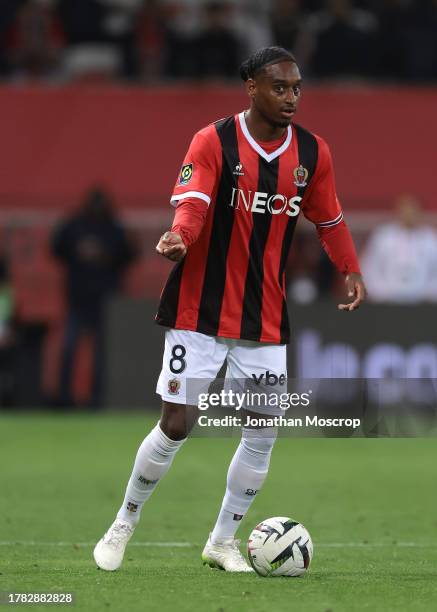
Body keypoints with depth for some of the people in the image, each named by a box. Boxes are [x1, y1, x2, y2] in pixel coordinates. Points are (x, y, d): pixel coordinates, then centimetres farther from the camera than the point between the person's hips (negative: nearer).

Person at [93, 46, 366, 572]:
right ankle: (124, 524, 17)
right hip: (201, 311, -4)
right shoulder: (213, 142, -11)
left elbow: (329, 219, 18)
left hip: (265, 320, 4)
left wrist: (350, 269, 10)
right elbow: (191, 202, -26)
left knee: (263, 431, 2)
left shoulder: (312, 153, 3)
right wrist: (179, 237, -45)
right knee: (177, 425, -5)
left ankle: (222, 542, 19)